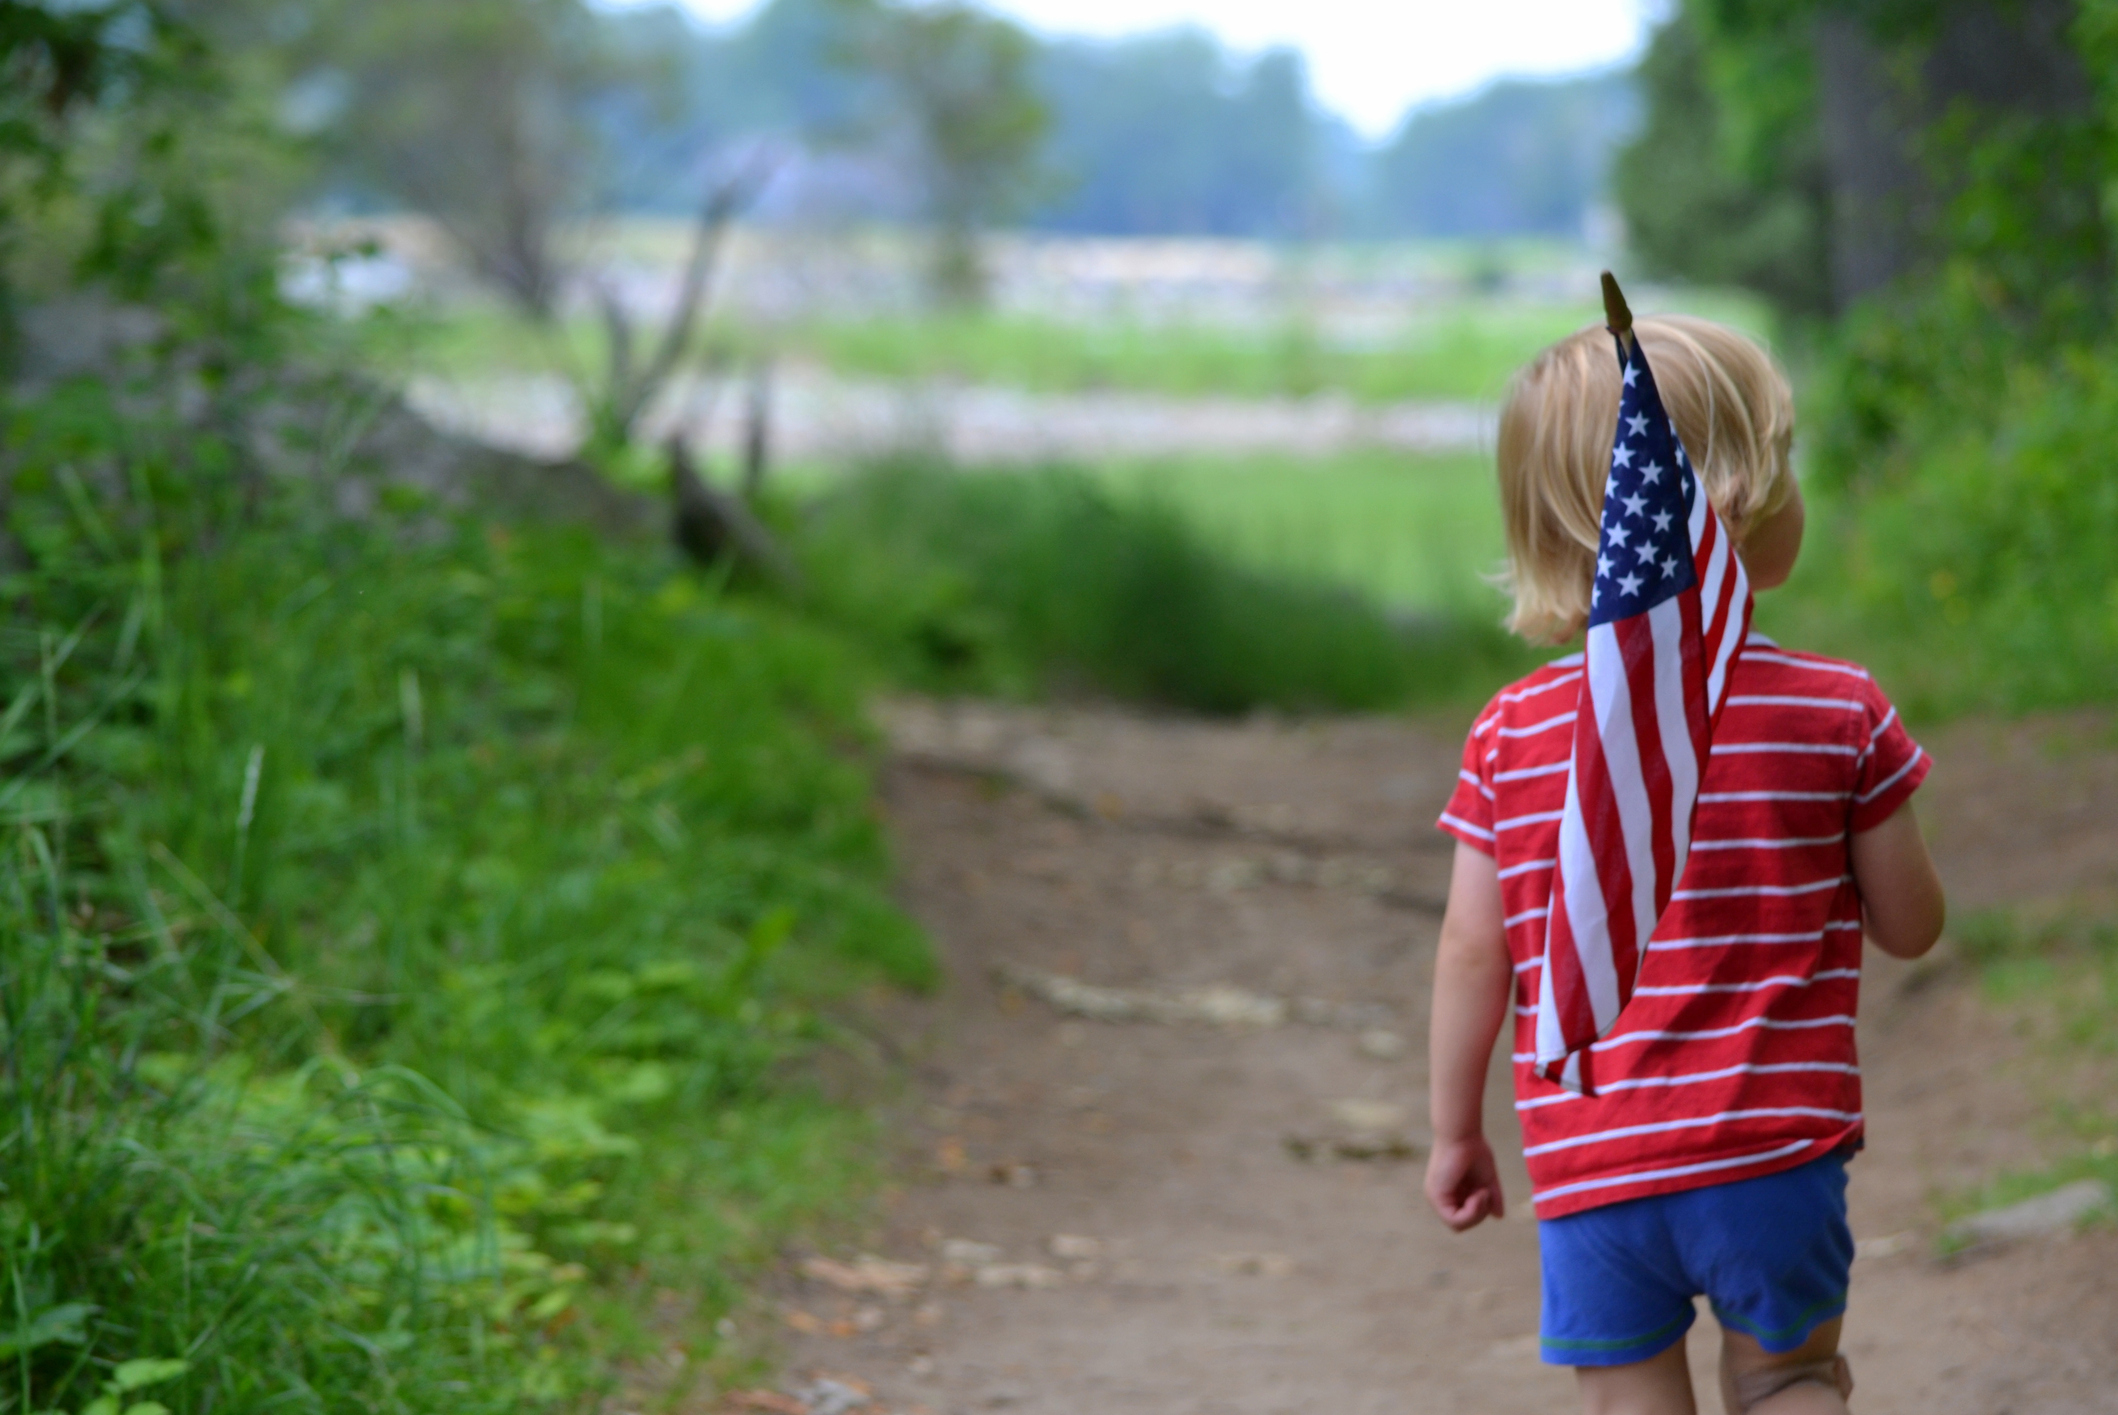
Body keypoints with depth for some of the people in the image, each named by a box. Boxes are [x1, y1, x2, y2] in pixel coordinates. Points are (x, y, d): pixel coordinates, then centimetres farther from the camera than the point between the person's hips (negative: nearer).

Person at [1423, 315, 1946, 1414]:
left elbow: (1471, 954, 0)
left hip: (1590, 1167, 1)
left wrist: (1455, 1133, 12)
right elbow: (1910, 926, 2)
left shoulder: (1513, 735, -2)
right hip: (1776, 1157, -1)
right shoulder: (1842, 714, -5)